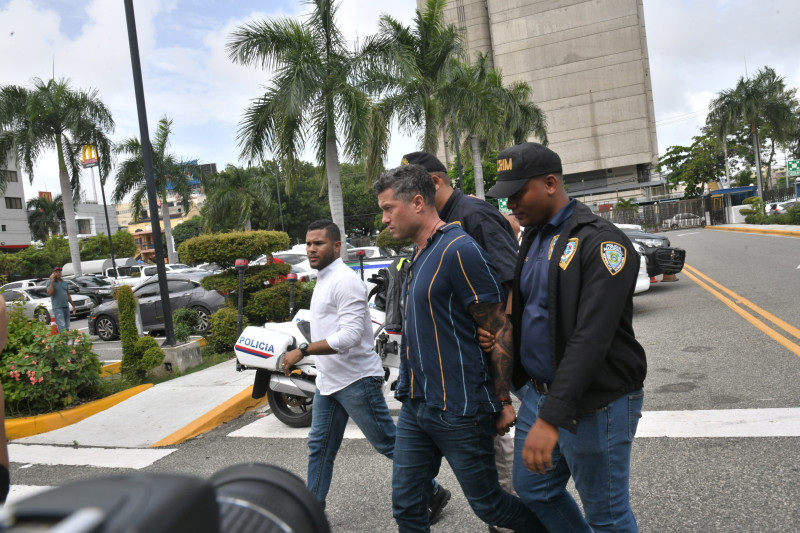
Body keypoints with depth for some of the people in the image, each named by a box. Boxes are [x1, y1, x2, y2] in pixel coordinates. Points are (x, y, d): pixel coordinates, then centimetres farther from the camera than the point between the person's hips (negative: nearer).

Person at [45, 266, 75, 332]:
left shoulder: (64, 282, 16)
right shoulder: (50, 282, -1)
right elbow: (49, 293, -17)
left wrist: (73, 305, 20)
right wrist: (51, 281, -17)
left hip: (66, 307, 6)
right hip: (57, 308, -6)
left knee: (67, 327, 7)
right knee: (62, 327, -15)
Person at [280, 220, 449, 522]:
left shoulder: (345, 281, -18)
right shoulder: (323, 281, 14)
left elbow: (350, 335, -27)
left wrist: (302, 351, -27)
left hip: (355, 381, -9)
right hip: (327, 381, 9)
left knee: (389, 444, 2)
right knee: (319, 447, 13)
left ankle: (433, 493, 19)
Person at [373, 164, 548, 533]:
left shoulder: (459, 250, -17)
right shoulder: (419, 256, 11)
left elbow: (501, 330, -16)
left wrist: (503, 402, -11)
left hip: (459, 410, -8)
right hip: (415, 406, 8)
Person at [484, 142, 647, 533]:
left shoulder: (601, 242, -19)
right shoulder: (533, 238, 9)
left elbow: (591, 339, -27)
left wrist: (551, 418, -30)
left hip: (596, 403, -8)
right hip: (539, 392, 8)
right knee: (533, 490, 20)